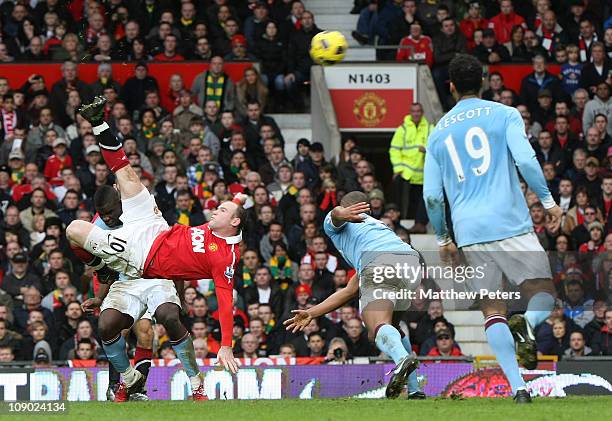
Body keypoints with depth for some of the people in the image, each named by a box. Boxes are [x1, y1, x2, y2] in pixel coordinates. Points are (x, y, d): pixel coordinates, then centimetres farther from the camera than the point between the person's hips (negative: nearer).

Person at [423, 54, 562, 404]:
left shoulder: (439, 133, 15)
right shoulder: (504, 115, 5)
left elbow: (432, 196, 13)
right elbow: (525, 159, -11)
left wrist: (443, 239, 24)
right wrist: (548, 200, 0)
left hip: (469, 231, 3)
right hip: (511, 223, -3)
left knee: (493, 310, 5)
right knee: (544, 293, 7)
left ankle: (519, 388, -10)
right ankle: (528, 324, -29)